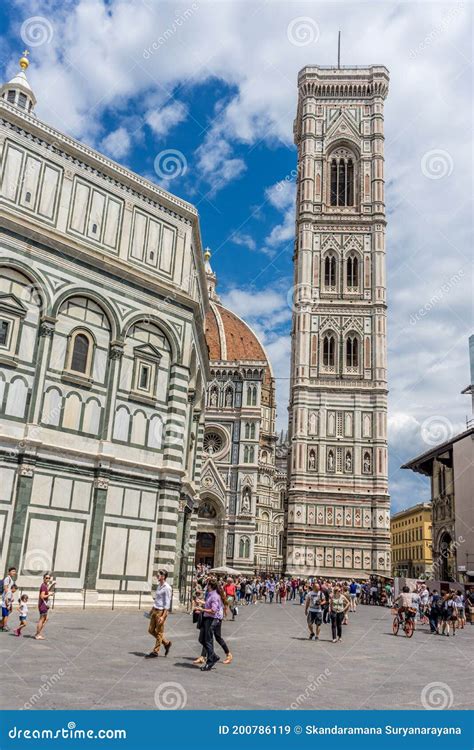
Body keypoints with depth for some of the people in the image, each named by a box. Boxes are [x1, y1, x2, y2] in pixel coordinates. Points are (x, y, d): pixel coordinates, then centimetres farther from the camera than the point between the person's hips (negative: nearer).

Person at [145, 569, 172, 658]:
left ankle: (155, 652, 15)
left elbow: (167, 603, -18)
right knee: (151, 630, 13)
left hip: (161, 611, -9)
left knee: (159, 632, 3)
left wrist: (163, 616, -21)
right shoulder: (159, 586, 9)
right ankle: (167, 643, 27)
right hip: (155, 610, 9)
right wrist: (152, 610, 20)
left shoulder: (167, 588, -17)